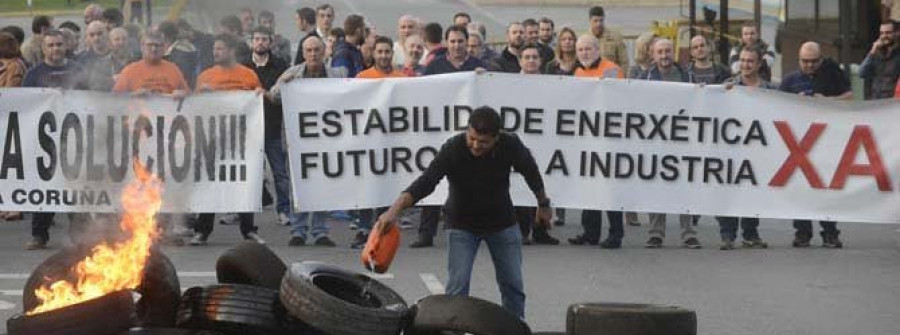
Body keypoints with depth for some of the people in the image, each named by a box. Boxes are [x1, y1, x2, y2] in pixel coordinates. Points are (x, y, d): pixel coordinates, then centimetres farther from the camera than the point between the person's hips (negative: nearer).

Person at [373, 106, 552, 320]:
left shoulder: (510, 145, -23)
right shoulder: (453, 149, -31)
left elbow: (531, 173, -2)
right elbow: (425, 182, -41)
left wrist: (543, 205, 12)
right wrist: (394, 211, -56)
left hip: (502, 222, 2)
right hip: (463, 224, -2)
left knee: (512, 285, 6)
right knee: (457, 286, -11)